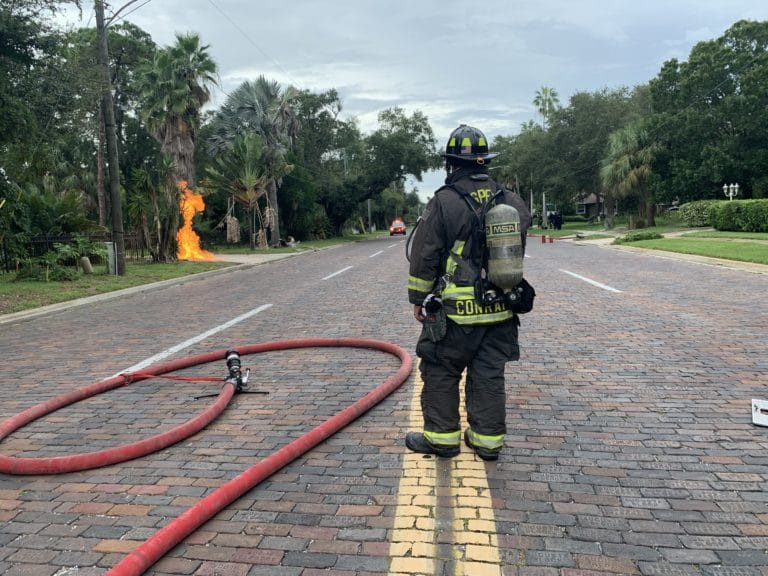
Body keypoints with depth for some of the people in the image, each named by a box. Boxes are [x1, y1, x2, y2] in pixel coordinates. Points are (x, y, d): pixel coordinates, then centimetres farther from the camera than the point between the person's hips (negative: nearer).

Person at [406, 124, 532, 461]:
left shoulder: (444, 202, -12)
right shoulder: (512, 202, 6)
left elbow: (424, 257, -9)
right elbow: (518, 255, 14)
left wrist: (418, 299, 2)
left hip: (455, 310, -5)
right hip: (500, 310, 5)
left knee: (440, 372, 10)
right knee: (489, 376, 12)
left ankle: (442, 436, 17)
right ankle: (488, 439, 20)